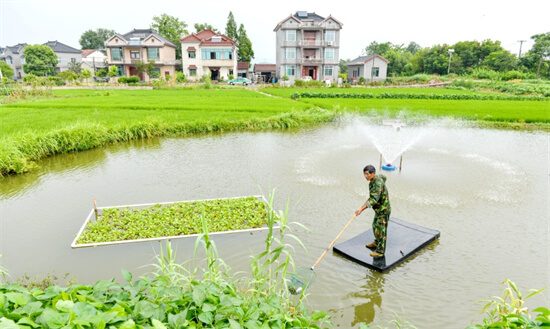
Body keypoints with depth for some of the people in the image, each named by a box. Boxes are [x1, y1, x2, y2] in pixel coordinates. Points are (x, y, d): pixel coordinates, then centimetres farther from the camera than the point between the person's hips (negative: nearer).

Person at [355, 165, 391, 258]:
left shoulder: (378, 183, -31)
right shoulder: (377, 177, -2)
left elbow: (373, 200, -39)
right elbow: (384, 177, 24)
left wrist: (361, 209, -45)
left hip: (383, 210, -10)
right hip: (379, 209, 10)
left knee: (381, 230, 0)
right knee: (375, 226, 23)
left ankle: (380, 251, 13)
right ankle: (376, 242, 44)